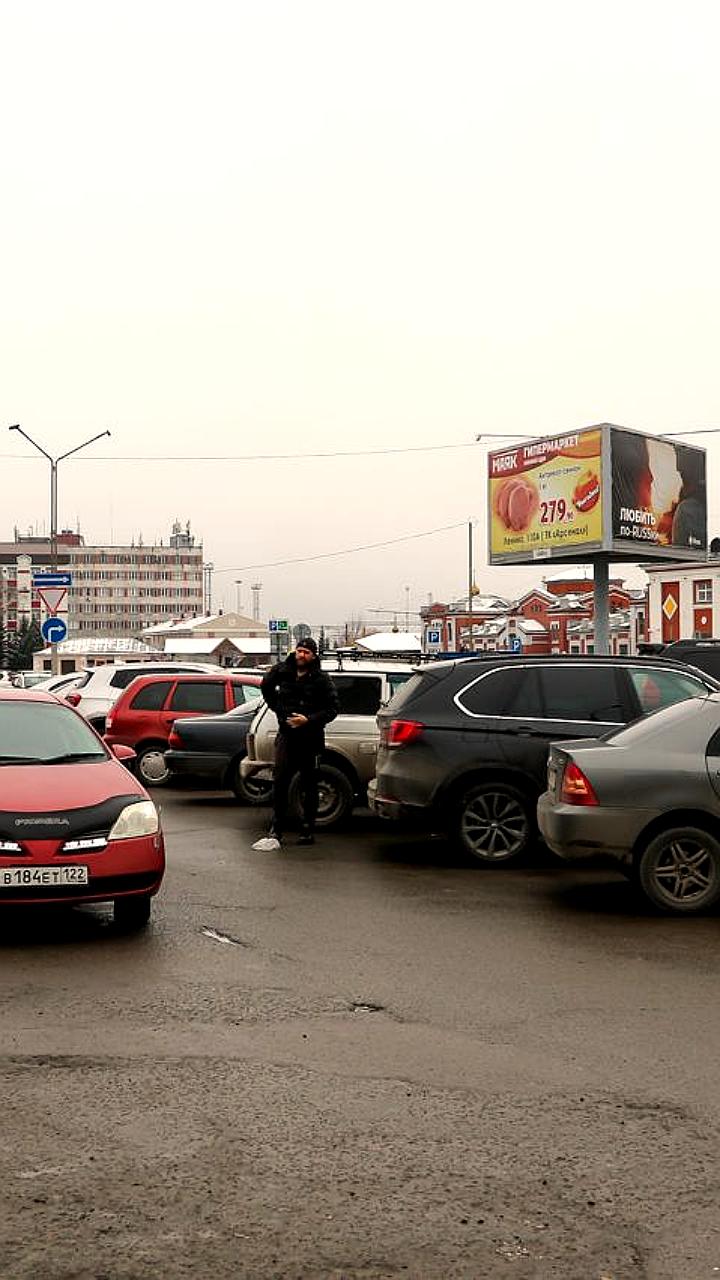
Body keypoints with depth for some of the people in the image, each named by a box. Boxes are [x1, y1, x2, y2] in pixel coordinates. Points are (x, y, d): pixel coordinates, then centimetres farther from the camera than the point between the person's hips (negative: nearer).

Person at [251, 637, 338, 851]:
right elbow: (266, 687, 23)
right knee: (279, 784, -5)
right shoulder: (281, 672, 3)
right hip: (286, 736, 2)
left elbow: (332, 709, -6)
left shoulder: (321, 680, -6)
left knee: (309, 786, 6)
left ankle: (308, 830, 15)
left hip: (310, 739, -2)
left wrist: (309, 720, -18)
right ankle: (275, 832, -4)